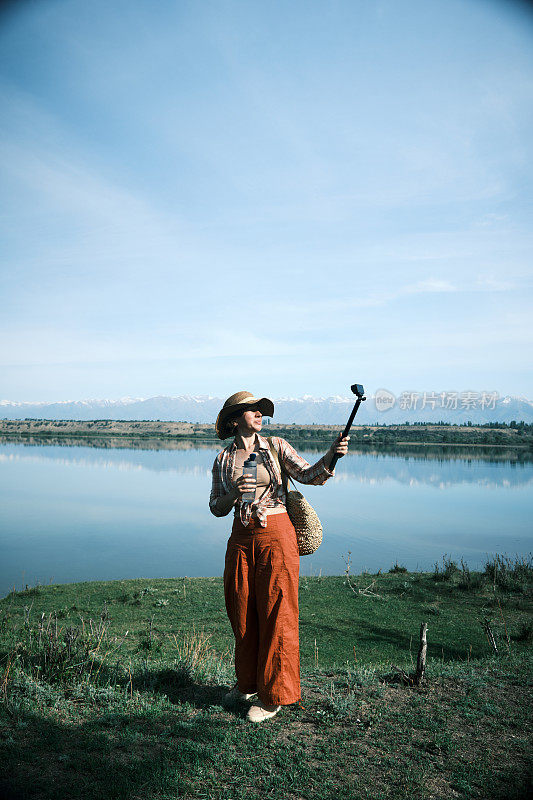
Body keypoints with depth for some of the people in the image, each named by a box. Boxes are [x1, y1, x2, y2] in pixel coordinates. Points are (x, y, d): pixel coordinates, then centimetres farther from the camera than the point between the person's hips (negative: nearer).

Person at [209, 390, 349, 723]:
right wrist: (234, 493, -14)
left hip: (276, 535, -3)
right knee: (243, 614, 13)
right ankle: (248, 682, 35)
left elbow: (309, 475, -10)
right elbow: (217, 508, 7)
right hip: (241, 538, 3)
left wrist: (331, 455, -29)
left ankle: (274, 695, 16)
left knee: (277, 613, 1)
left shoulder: (277, 446, 2)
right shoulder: (224, 459, 8)